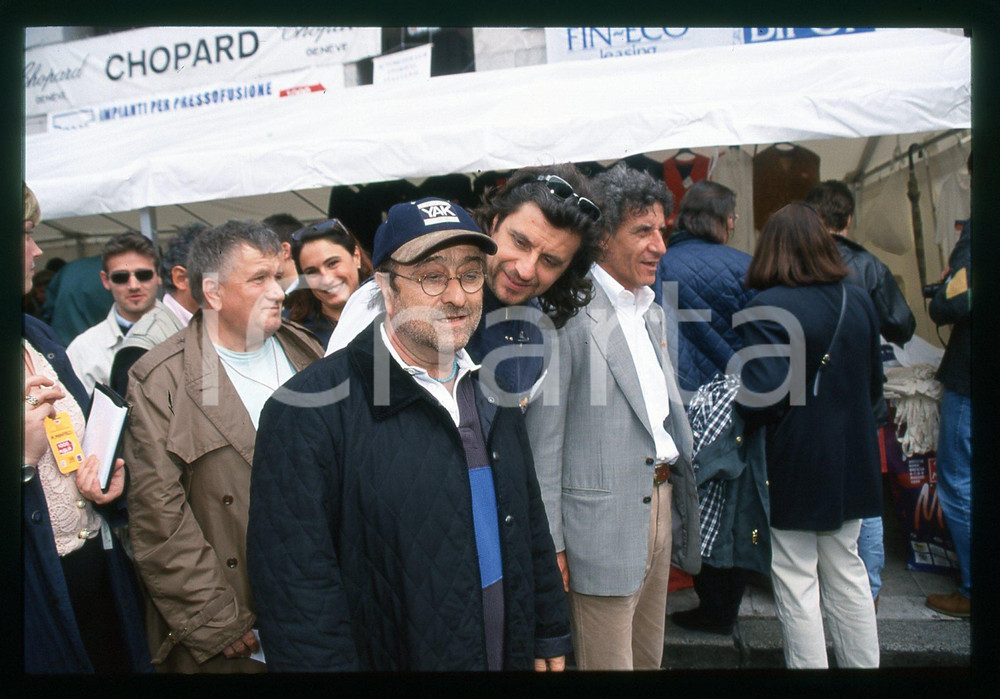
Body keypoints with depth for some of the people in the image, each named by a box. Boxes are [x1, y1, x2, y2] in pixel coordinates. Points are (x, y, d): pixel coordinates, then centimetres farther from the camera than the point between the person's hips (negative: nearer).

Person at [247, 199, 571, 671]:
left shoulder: (492, 393, 1)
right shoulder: (310, 413, -21)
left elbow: (531, 526, 8)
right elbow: (296, 588, -21)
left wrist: (550, 636, 10)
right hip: (389, 658, -5)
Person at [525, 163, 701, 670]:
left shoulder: (652, 312, 12)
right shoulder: (568, 313, -15)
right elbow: (543, 437, -15)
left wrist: (682, 496, 16)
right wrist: (549, 542, -14)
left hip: (660, 507, 8)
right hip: (603, 525, -8)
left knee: (649, 658, 21)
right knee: (608, 662, 7)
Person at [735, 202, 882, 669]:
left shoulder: (768, 309, -19)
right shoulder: (858, 301, 3)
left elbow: (763, 398, -25)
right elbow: (874, 385, 11)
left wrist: (738, 408, -5)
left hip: (793, 467, -7)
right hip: (850, 463, 7)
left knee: (796, 584, 7)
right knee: (846, 572, 20)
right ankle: (863, 663, 32)